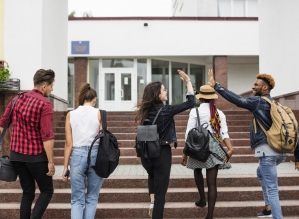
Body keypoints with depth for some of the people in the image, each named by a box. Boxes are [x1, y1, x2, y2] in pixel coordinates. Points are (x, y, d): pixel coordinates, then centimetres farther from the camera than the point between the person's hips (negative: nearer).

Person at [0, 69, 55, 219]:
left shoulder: (17, 99, 7)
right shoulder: (44, 104, -14)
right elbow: (47, 136, -19)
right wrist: (51, 161, -15)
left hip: (16, 154, 6)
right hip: (36, 156, -6)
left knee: (27, 192, 17)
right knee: (47, 191, 8)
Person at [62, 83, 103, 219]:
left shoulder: (71, 115, 2)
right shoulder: (98, 114, -2)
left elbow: (69, 143, 1)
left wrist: (65, 166, 7)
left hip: (77, 156, 1)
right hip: (95, 155, -1)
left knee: (77, 199, 9)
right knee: (91, 198, 14)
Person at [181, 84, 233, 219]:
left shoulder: (195, 111, -3)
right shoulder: (219, 113, 8)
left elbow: (189, 134, -7)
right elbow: (224, 133, -6)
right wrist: (230, 149, -13)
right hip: (215, 147, 2)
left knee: (197, 170, 30)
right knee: (212, 182, 2)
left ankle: (202, 199, 37)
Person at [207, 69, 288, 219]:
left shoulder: (259, 101, -8)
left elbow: (238, 100, -19)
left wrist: (216, 86, -17)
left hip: (267, 150, -10)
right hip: (278, 149, 10)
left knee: (272, 189, -7)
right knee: (261, 173, 33)